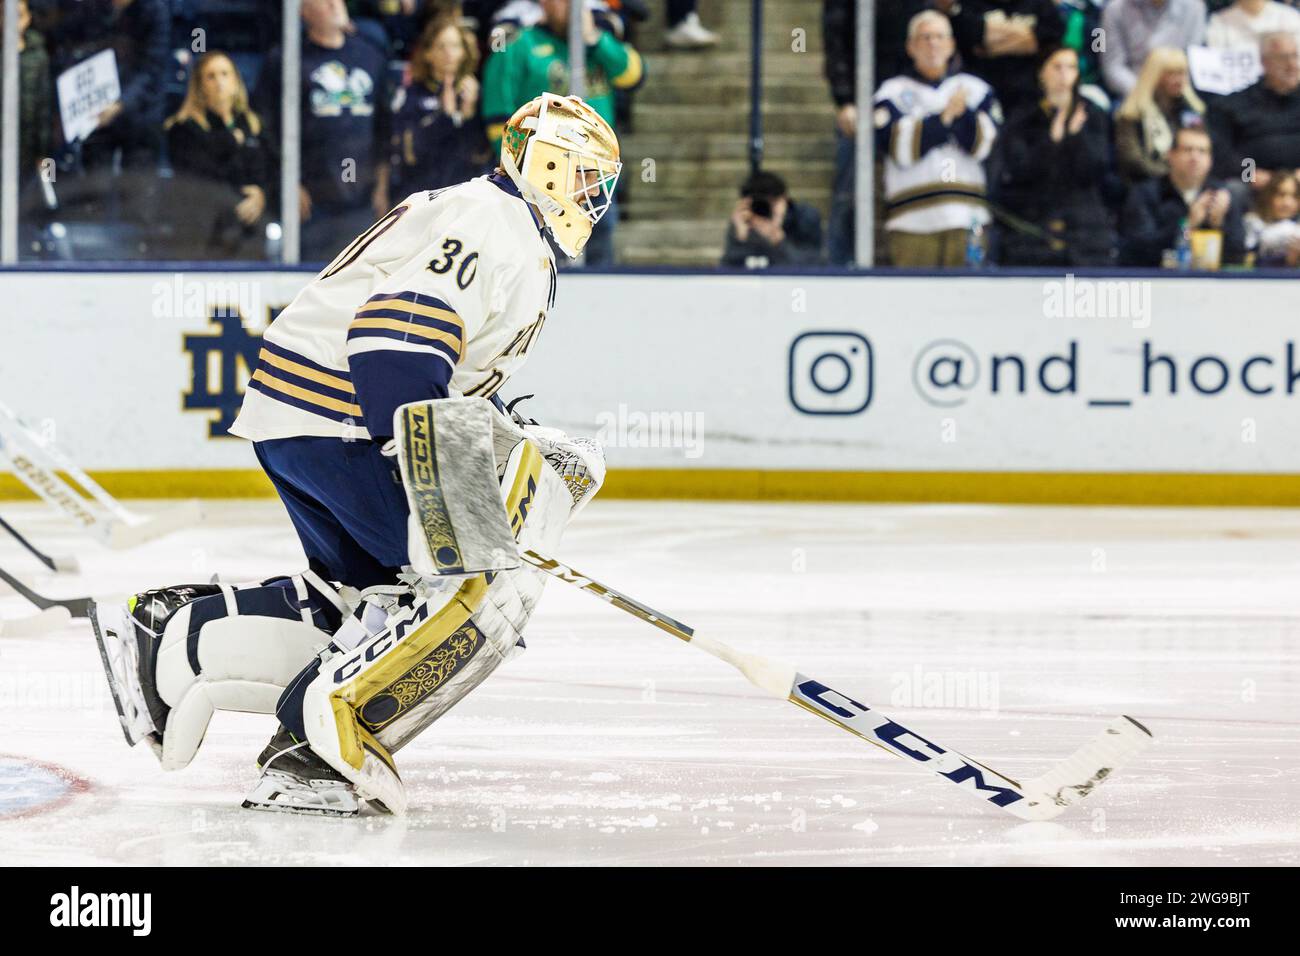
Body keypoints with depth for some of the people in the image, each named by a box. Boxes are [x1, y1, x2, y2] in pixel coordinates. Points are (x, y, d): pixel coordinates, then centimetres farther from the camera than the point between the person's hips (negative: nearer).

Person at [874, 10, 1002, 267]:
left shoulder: (976, 89, 16)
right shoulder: (893, 92, 11)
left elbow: (983, 145, 3)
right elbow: (901, 148, -5)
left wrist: (962, 113, -12)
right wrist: (944, 117, -9)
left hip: (968, 216, 2)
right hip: (912, 219, -1)